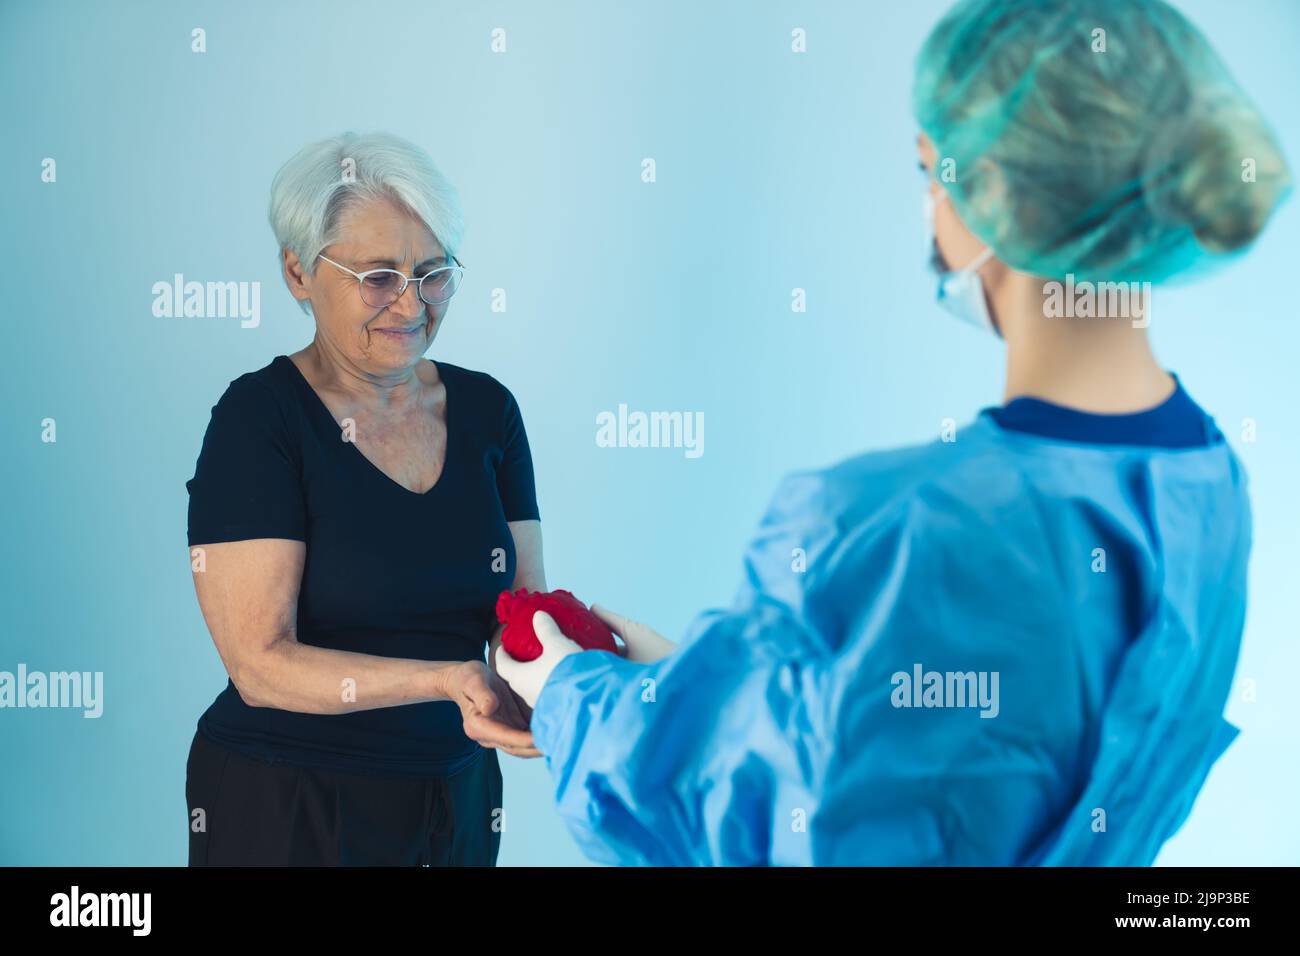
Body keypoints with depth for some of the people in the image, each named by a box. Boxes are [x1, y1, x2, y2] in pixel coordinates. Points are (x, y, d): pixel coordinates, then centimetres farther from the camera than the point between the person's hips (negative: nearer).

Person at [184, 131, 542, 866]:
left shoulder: (485, 408, 1)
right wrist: (446, 681, -32)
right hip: (286, 808, -5)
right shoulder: (258, 419, -14)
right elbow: (261, 663, -20)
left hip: (459, 795, 5)